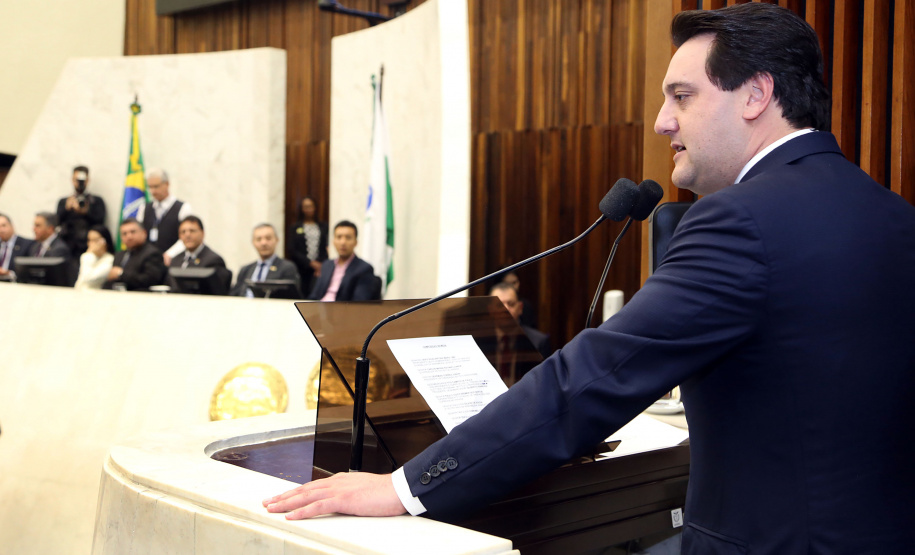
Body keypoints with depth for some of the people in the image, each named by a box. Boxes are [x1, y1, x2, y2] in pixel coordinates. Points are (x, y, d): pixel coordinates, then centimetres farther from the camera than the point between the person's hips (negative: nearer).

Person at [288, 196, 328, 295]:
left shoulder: (323, 227, 12)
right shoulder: (295, 228, 10)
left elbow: (327, 249, 8)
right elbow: (293, 251, 2)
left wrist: (321, 266, -7)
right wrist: (311, 263, -7)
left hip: (320, 268, 0)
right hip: (301, 270, 0)